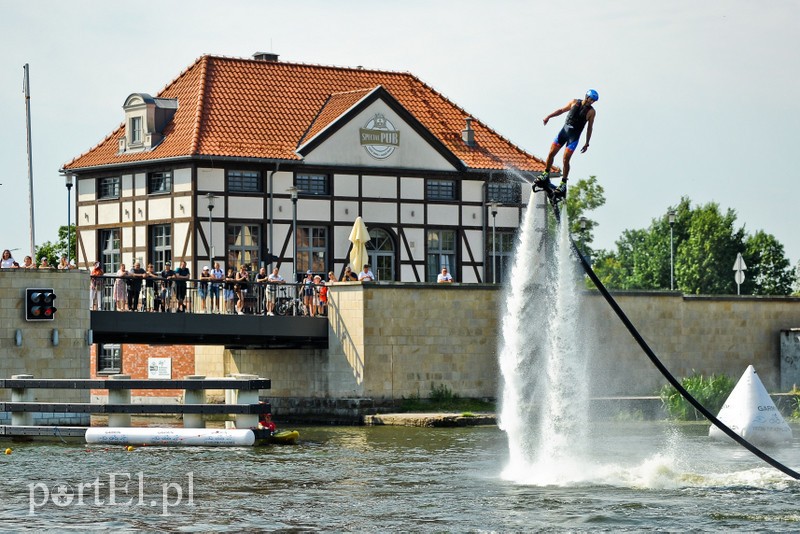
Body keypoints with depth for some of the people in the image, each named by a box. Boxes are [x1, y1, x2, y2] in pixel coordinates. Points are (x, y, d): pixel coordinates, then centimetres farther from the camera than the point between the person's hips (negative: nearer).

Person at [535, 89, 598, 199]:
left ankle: (563, 184, -3)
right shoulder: (574, 102, 4)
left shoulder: (591, 111, -2)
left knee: (566, 159, -11)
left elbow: (589, 128, 3)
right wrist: (549, 116, 6)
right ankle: (545, 176, 15)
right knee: (551, 153, -2)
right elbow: (562, 110, 15)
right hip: (564, 131, 3)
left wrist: (587, 143, 4)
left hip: (574, 136, -3)